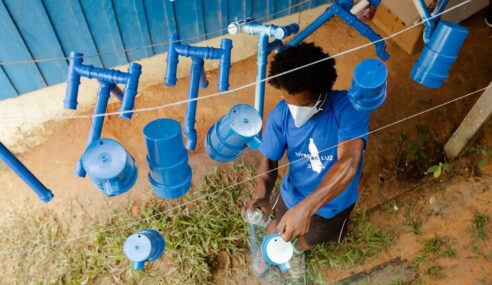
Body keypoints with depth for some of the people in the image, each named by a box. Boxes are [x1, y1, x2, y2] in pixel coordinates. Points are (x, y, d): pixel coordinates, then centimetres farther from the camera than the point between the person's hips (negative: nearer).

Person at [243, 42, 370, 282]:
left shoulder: (348, 107, -35)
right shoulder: (281, 114, -25)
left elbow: (349, 163, -47)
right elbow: (268, 162, -17)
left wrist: (306, 207, -59)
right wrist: (262, 197, -39)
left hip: (334, 202, 0)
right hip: (293, 195, 1)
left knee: (307, 241, 29)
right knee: (277, 232, 27)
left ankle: (297, 251, 68)